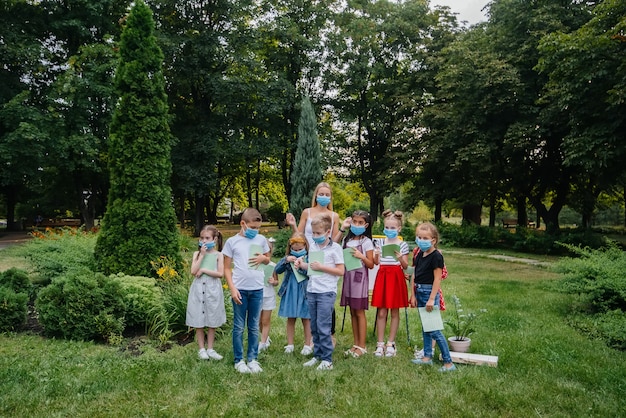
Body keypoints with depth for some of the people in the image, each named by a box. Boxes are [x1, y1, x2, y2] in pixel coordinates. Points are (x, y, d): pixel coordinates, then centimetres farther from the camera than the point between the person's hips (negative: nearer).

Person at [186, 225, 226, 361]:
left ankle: (210, 349, 19)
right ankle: (201, 349, 18)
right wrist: (202, 255, -11)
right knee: (198, 322, 5)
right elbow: (193, 272, -9)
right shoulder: (197, 253, 4)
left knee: (212, 322, 7)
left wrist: (203, 270, -13)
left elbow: (220, 274, -10)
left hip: (213, 289, -1)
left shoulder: (218, 255, 0)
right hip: (199, 289, 1)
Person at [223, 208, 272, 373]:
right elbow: (226, 268, 0)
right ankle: (239, 360, 18)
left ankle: (253, 359, 22)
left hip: (257, 289, 2)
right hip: (240, 289, -2)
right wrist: (232, 288, -10)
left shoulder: (261, 240, 5)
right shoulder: (232, 241, -3)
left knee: (254, 327, 11)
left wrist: (263, 257, -5)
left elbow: (268, 259, 19)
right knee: (239, 327, 7)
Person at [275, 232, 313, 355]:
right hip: (290, 292, 3)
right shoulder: (288, 258, 3)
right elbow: (277, 270, -5)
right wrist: (286, 260, -18)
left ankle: (308, 345, 21)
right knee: (290, 319, 12)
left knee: (306, 319, 9)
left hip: (304, 293, -3)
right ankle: (290, 345, 23)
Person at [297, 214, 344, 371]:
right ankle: (317, 355, 24)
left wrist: (321, 267, -15)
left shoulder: (335, 248, -7)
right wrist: (302, 264, 2)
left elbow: (341, 271, -10)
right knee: (314, 327, 12)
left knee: (323, 327, -5)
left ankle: (327, 359, 6)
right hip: (311, 291, 6)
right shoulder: (313, 247, 11)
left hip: (326, 292, -6)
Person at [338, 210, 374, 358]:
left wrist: (361, 257, -24)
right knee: (352, 312, 10)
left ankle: (362, 346, 9)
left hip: (360, 278, -5)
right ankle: (355, 344, 19)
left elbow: (371, 265, -5)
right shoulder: (347, 240, 9)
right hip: (348, 276, 5)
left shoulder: (367, 242, -5)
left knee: (359, 312, 0)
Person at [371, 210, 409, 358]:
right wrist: (376, 255, -11)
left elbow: (405, 266, -2)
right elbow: (376, 262, 9)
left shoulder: (402, 245, -2)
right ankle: (380, 344, 12)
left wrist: (400, 258, -20)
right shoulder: (381, 243, 7)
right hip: (382, 276, 2)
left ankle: (391, 344, 17)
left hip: (396, 277, -2)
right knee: (381, 312, 3)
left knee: (394, 312, 6)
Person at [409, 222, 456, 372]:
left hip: (430, 293, -8)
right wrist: (413, 295, 9)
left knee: (433, 330, -6)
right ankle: (427, 357, 27)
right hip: (420, 292, 8)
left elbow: (437, 279, -17)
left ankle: (448, 362, 2)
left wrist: (432, 299, -19)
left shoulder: (436, 256, -14)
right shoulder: (419, 255, 9)